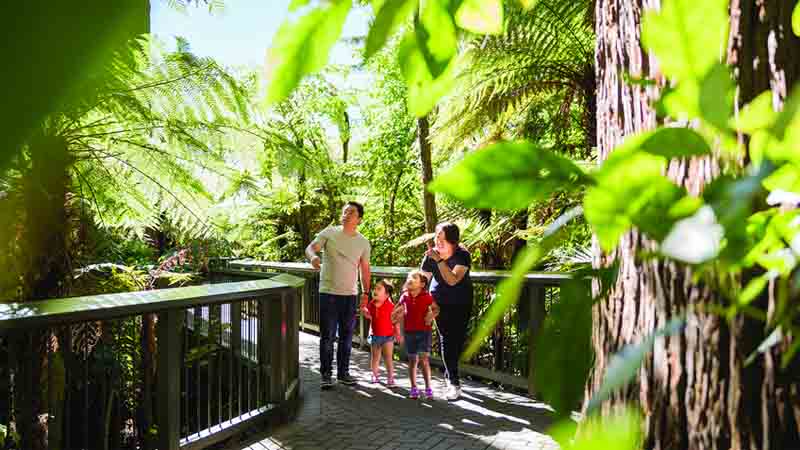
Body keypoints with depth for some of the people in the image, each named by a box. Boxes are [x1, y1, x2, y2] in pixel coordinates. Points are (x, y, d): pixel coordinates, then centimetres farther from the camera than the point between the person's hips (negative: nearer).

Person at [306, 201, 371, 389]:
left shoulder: (363, 242, 5)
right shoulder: (329, 233, -3)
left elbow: (365, 268, 13)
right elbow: (310, 247, -9)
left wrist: (366, 292, 9)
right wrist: (313, 256, -33)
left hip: (350, 295, 3)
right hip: (328, 293, -3)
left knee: (347, 337, 13)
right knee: (327, 336, 1)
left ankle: (343, 372, 27)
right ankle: (326, 375, 14)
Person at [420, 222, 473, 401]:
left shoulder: (462, 255, -20)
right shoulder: (431, 255, -13)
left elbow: (453, 280, -31)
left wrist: (439, 260, -37)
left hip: (461, 303, -1)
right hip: (440, 302, 1)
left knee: (458, 339, 4)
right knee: (446, 339, -6)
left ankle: (449, 374, 27)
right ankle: (454, 383, 2)